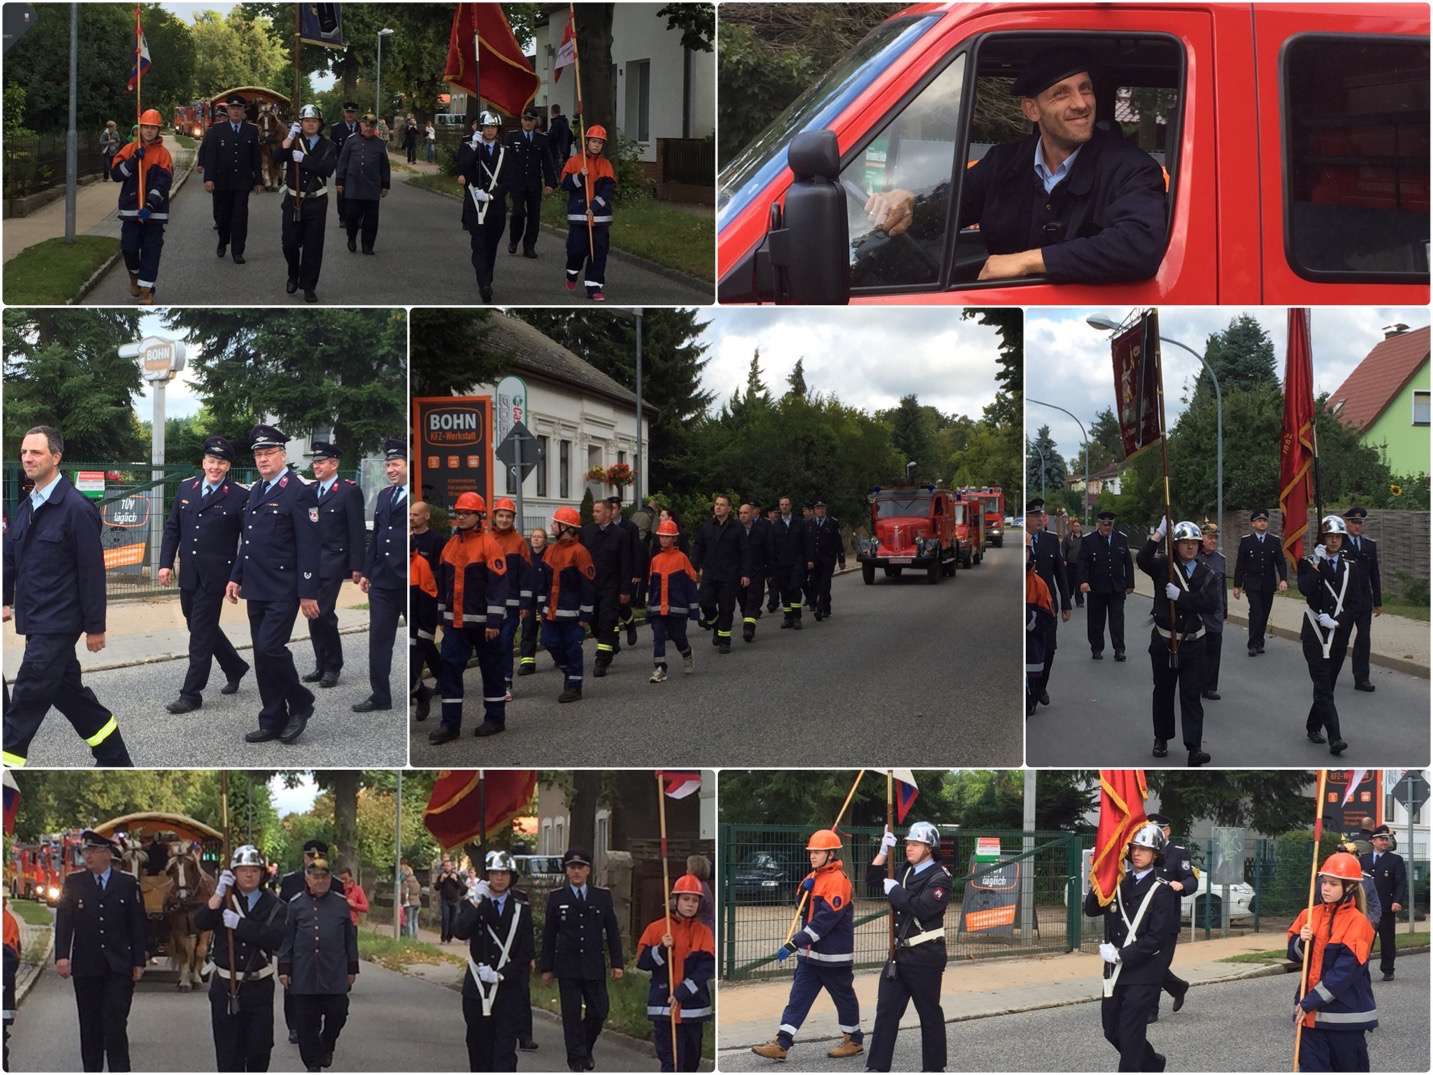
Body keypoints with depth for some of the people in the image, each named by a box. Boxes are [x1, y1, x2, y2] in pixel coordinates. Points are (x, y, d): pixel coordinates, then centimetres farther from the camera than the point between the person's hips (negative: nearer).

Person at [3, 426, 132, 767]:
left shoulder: (76, 508, -14)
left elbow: (92, 570, -13)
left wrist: (95, 626, -12)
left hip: (57, 624, -8)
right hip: (34, 621, 8)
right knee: (68, 692, 16)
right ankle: (116, 759, 28)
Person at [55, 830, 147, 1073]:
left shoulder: (128, 884, 2)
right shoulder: (73, 883, 4)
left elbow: (138, 925, 4)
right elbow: (63, 923, -1)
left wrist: (139, 962, 0)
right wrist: (62, 956, -14)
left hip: (119, 968, -2)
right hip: (86, 968, 2)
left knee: (115, 1025, -10)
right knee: (90, 1026, 8)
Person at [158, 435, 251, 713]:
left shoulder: (239, 495, -6)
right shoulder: (186, 488, 8)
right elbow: (172, 528, 13)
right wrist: (166, 563, 5)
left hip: (216, 574, -6)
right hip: (188, 574, 6)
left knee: (201, 631, -5)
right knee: (199, 625, 16)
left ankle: (191, 693, 1)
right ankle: (235, 668, 37)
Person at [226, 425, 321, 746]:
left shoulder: (296, 492, -11)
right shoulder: (255, 491, 14)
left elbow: (308, 545, -14)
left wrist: (308, 593, -17)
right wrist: (236, 577, 15)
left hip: (283, 590, -8)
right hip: (256, 589, 8)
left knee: (270, 648, -15)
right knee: (262, 656, 9)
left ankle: (300, 703, 5)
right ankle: (273, 722, 15)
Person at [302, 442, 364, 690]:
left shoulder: (349, 491, -4)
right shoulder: (310, 490, 13)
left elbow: (357, 531, -6)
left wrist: (357, 567, -10)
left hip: (332, 563, -6)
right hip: (310, 564, 6)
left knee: (323, 614, -12)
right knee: (315, 616, 7)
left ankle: (332, 667, 0)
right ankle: (322, 666, 16)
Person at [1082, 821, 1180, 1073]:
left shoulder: (1161, 891, -9)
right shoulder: (1118, 881, 8)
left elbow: (1156, 938, -14)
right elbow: (1091, 910, 1)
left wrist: (1120, 955, -17)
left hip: (1144, 974, -6)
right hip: (1115, 971, 6)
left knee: (1131, 1033, -6)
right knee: (1111, 1029, 14)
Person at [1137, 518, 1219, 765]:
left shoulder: (1205, 574, 2)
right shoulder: (1163, 566, -2)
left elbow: (1211, 604, -12)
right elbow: (1143, 560, -23)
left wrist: (1180, 596, -20)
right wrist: (1159, 533, -30)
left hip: (1193, 643, 0)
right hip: (1164, 642, 0)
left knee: (1191, 695, -3)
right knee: (1163, 692, 13)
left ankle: (1194, 748, -7)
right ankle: (1161, 739, 29)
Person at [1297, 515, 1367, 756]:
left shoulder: (1351, 567, 9)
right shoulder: (1309, 563, 1)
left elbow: (1357, 604, 3)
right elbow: (1305, 589, -18)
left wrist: (1336, 621, -10)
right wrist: (1316, 565, -20)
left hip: (1339, 634, 3)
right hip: (1315, 634, -3)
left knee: (1327, 685, 11)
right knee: (1323, 687, -13)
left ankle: (1313, 727, 29)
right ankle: (1334, 738, -21)